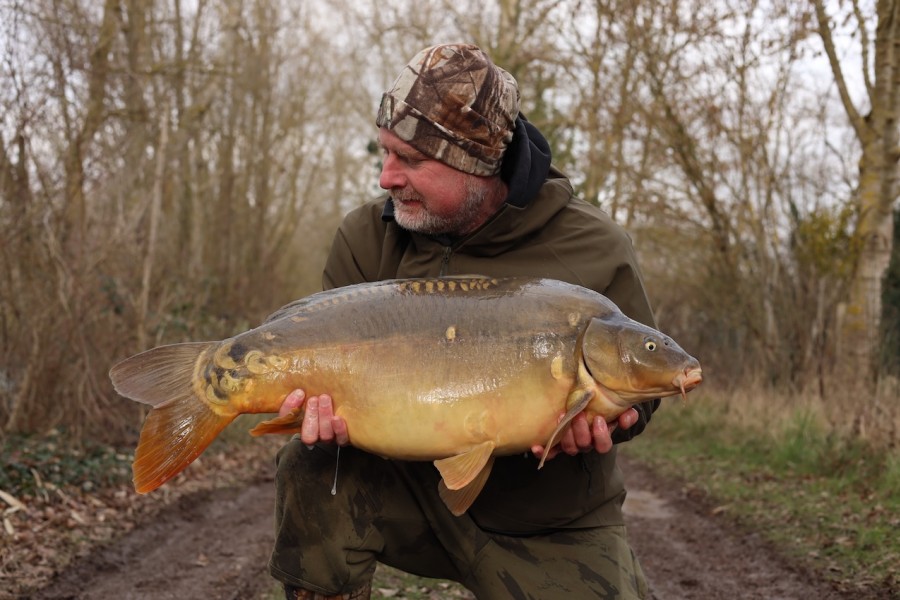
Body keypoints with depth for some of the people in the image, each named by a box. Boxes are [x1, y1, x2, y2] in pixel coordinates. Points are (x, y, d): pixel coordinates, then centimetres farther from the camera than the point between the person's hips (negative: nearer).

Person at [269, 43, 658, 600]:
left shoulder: (596, 251, -14)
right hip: (415, 487, 1)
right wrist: (327, 401, -30)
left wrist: (593, 417, -28)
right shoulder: (368, 238, -8)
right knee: (314, 470, -24)